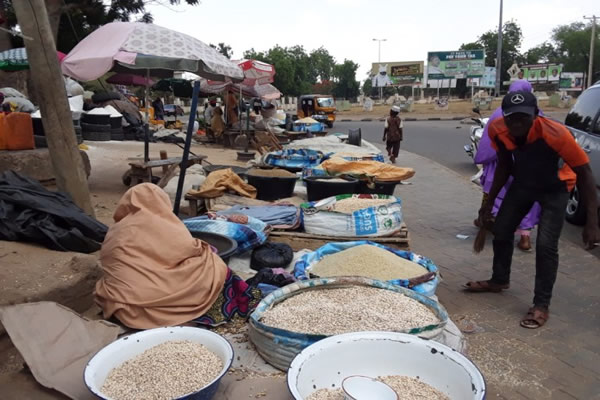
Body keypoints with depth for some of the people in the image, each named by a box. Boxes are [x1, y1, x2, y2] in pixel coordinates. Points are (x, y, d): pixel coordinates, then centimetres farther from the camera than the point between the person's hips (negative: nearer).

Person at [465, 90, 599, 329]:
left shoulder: (555, 134, -38)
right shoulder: (497, 130, -24)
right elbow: (504, 166, -4)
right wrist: (490, 202, 2)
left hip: (555, 188, -5)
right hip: (523, 183, 5)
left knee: (546, 245, -13)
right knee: (501, 231, 10)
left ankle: (541, 306, 2)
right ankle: (499, 281, 34)